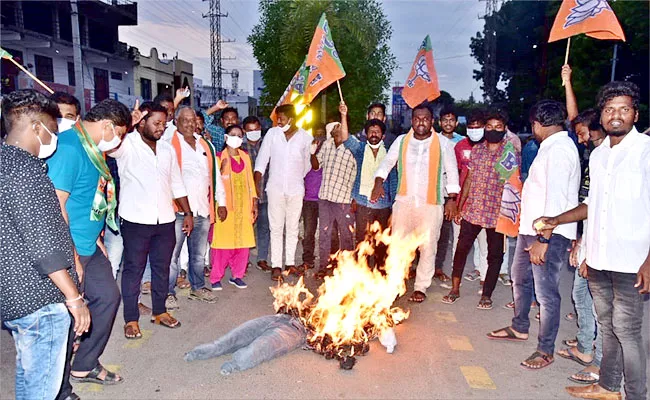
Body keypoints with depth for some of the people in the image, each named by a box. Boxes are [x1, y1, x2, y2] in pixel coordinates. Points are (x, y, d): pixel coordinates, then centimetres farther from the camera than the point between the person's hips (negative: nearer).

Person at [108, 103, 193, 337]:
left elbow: (176, 184, 15)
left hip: (165, 220, 5)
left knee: (162, 267, 14)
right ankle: (131, 319, 18)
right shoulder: (127, 145, -5)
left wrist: (187, 213, 12)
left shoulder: (167, 149, 12)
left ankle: (159, 311, 30)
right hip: (136, 220, -5)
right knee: (133, 269, 6)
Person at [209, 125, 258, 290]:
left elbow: (250, 180, 15)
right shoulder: (219, 157, 1)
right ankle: (215, 278, 7)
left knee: (243, 242, 4)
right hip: (225, 206, -4)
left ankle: (237, 275, 17)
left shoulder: (245, 157, 15)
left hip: (243, 206, 4)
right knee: (222, 242, -4)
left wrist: (254, 203, 12)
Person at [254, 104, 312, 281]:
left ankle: (290, 263, 21)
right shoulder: (272, 133, 0)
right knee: (276, 228, 2)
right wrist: (257, 182, -3)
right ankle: (276, 266, 7)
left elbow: (307, 164, 10)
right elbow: (262, 159, 2)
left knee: (293, 228, 10)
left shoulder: (305, 137, -1)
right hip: (275, 188, 0)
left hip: (296, 189, 0)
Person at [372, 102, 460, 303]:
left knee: (428, 247, 2)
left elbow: (452, 171, 5)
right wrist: (379, 182, -9)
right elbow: (387, 162, 9)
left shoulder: (442, 143, 2)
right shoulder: (401, 141, 6)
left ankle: (420, 287, 16)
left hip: (431, 204, -1)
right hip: (404, 201, 2)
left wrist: (451, 199, 0)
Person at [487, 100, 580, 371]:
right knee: (520, 279, 23)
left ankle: (546, 350, 15)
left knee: (546, 293, 0)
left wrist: (543, 240, -25)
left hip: (549, 234, -11)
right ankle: (519, 328, 41)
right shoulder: (552, 146, 13)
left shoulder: (559, 150, -18)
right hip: (530, 228, 11)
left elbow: (556, 200, -25)